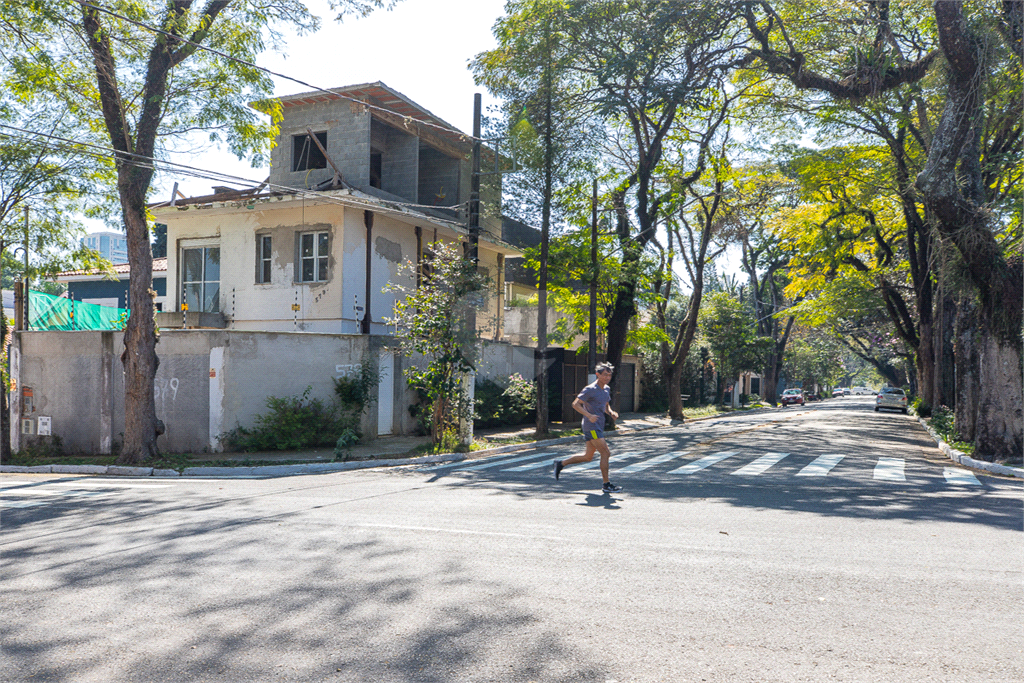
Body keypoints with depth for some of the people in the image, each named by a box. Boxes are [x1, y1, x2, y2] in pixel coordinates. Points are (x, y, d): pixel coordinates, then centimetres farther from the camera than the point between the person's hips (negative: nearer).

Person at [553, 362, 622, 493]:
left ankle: (561, 463, 25)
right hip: (591, 427, -9)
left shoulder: (606, 389, 13)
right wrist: (589, 415, -26)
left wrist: (611, 412, 4)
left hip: (598, 426, 9)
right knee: (605, 453, -11)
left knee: (588, 457, 13)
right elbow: (575, 404, -14)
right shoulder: (590, 389, -13)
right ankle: (606, 485, -5)